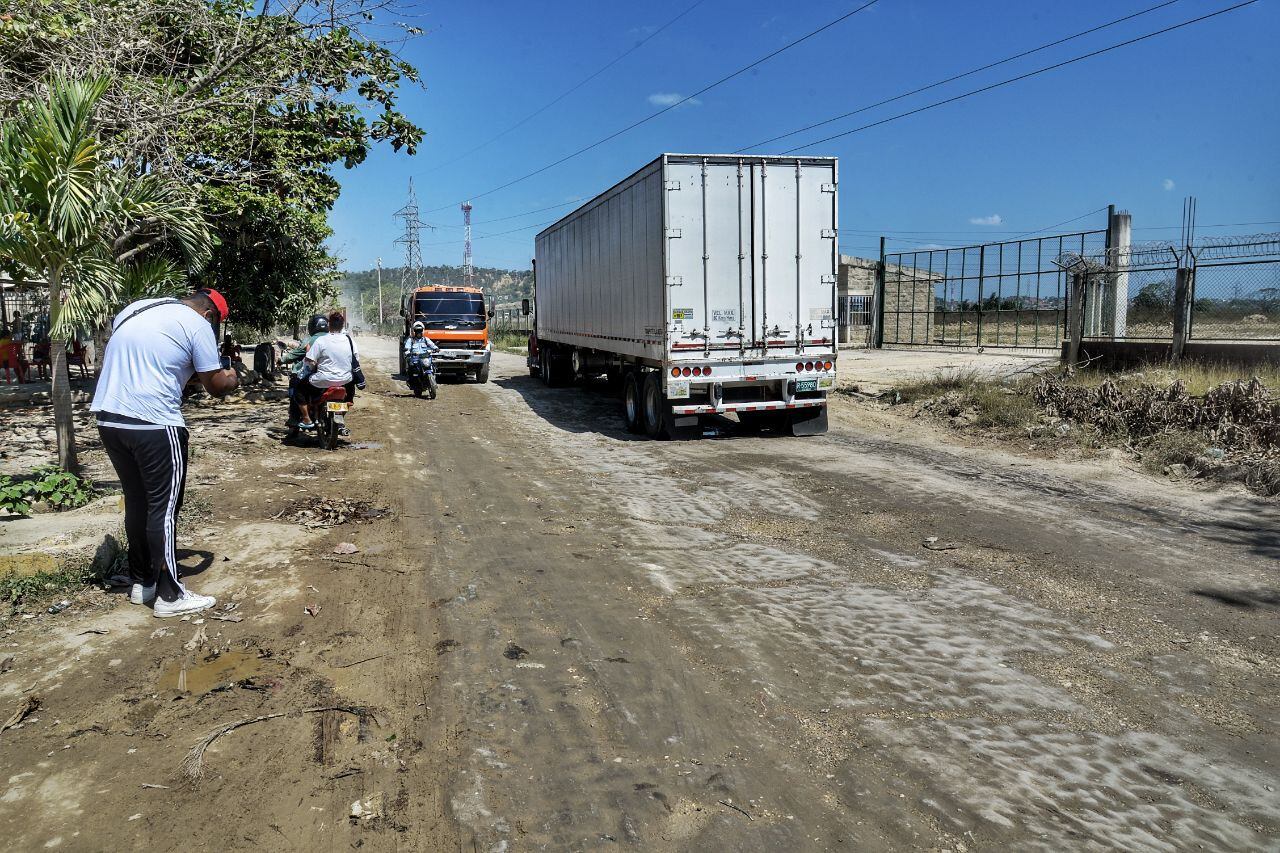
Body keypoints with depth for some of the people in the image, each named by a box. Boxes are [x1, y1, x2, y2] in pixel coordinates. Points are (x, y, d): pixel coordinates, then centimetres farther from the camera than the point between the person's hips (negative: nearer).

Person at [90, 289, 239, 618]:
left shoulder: (134, 309, 18)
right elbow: (216, 386, -2)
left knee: (136, 501, 17)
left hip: (108, 418, 8)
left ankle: (141, 581, 26)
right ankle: (169, 595, 4)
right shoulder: (197, 325, -3)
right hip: (154, 425, -7)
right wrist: (232, 379, 20)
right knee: (164, 507, 0)